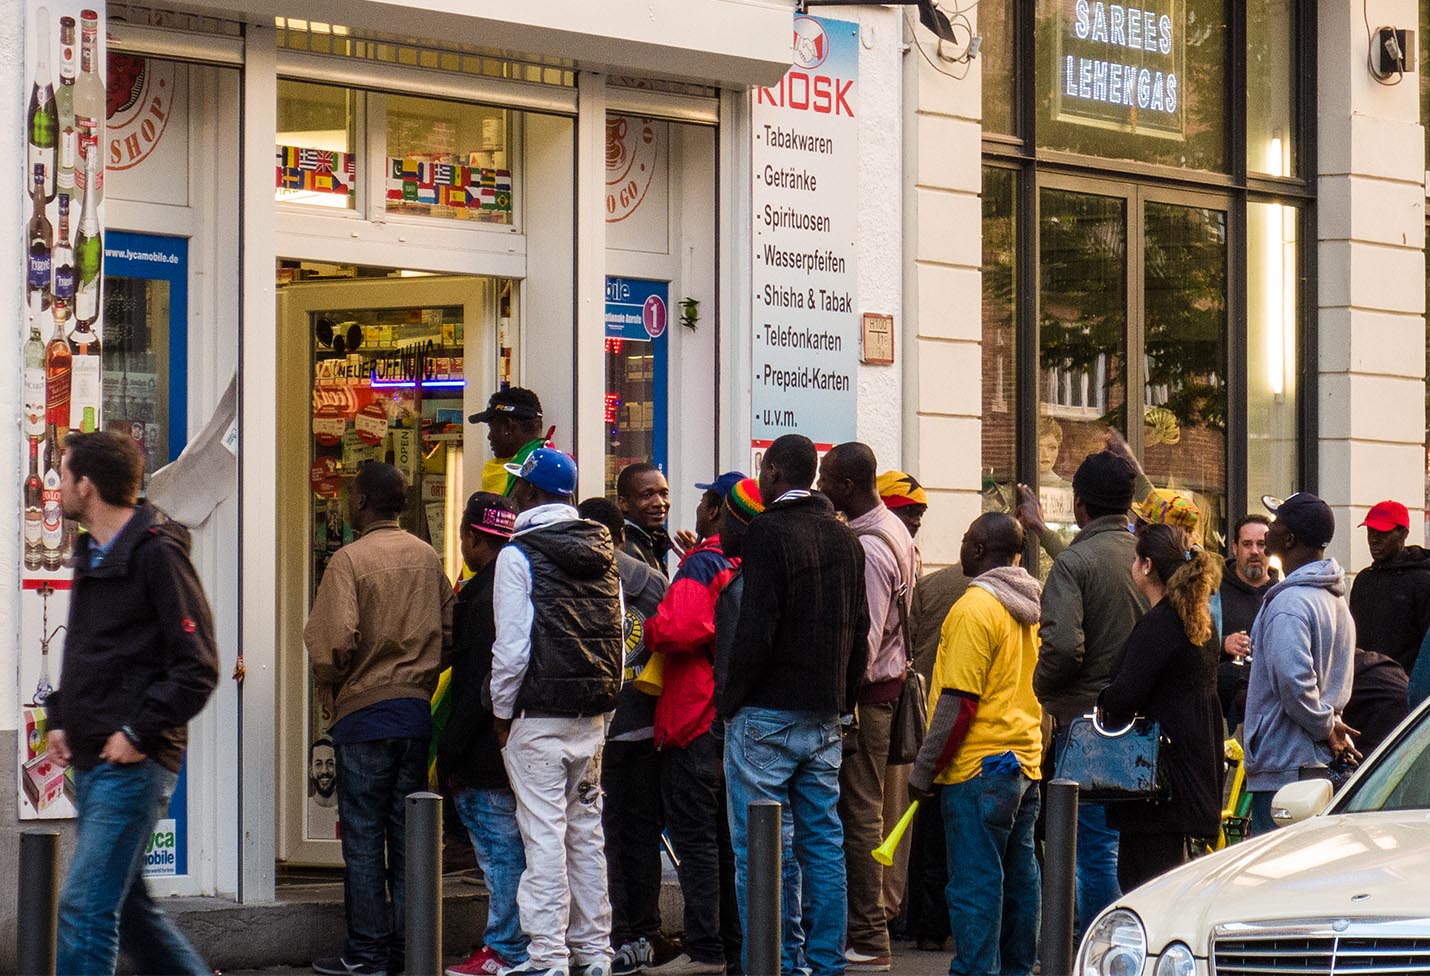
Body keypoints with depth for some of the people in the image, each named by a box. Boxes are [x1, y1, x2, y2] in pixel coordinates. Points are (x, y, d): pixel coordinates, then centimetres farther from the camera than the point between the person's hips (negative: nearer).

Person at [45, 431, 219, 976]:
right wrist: (61, 719, 12)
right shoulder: (92, 555, 16)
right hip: (91, 763, 10)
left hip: (134, 763, -10)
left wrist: (140, 732, -17)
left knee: (85, 905, -13)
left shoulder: (157, 554, -12)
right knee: (125, 903, 15)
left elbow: (198, 667, -15)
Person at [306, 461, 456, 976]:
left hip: (364, 713, -5)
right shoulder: (427, 557, 7)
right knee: (406, 832, 10)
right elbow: (451, 632, 6)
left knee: (362, 836, 0)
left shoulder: (350, 559, -11)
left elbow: (334, 643, -18)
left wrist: (329, 689, -1)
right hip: (417, 711, 5)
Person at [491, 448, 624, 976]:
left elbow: (512, 646, -13)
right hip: (593, 715, 7)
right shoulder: (603, 551, 10)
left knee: (544, 835, -5)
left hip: (539, 715, -6)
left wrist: (502, 711, -2)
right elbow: (619, 636, 14)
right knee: (586, 830, 13)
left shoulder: (519, 555, -10)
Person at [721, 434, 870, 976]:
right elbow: (860, 631, 15)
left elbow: (757, 626, -17)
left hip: (768, 713, -7)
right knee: (824, 845, 10)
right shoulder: (844, 539, 12)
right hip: (825, 718, 7)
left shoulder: (769, 531, -11)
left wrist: (730, 697, -8)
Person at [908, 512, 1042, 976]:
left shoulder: (974, 608, -15)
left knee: (974, 884, -7)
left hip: (978, 765, -9)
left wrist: (924, 770, -13)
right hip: (1025, 762, 9)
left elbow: (960, 703, -18)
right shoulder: (1029, 609, 12)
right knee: (1018, 879, 13)